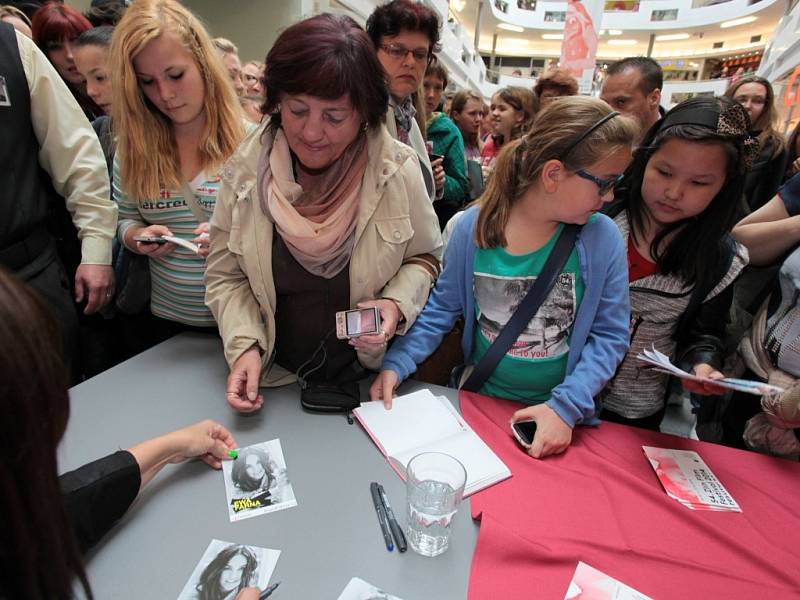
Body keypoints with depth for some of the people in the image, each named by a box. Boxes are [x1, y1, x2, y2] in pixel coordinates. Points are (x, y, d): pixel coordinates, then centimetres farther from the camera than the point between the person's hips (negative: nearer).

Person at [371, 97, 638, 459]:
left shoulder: (602, 238, -10)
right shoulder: (473, 226, -10)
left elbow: (609, 335, -4)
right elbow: (441, 308, -1)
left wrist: (566, 406, -15)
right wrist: (396, 364, -11)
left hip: (560, 417, 0)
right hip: (477, 399, 0)